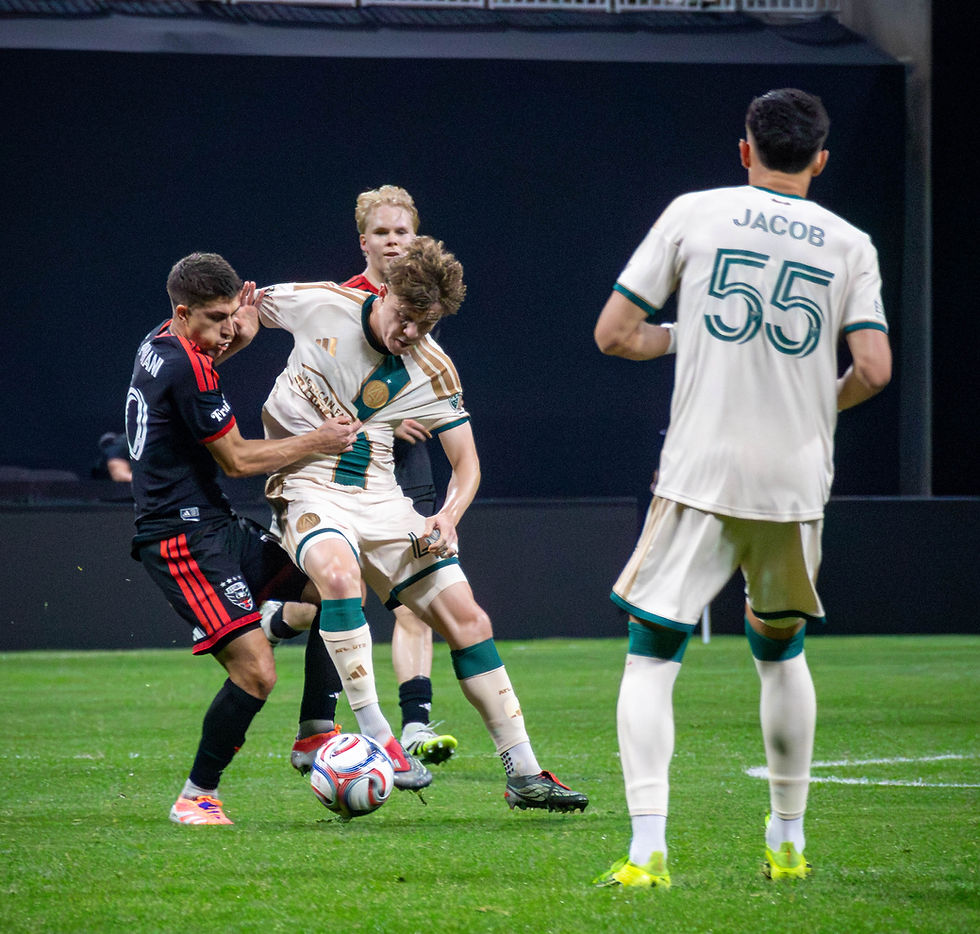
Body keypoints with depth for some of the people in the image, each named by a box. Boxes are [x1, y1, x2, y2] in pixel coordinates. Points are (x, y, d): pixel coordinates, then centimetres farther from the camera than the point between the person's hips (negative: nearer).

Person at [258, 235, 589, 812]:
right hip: (309, 489, -4)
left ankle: (524, 774, 3)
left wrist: (448, 516, -15)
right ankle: (377, 740, -34)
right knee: (338, 574, -37)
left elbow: (466, 462, 3)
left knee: (467, 618, -4)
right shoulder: (320, 306, -8)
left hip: (381, 502, 4)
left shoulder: (433, 371, -2)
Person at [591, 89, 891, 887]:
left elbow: (614, 334, 0)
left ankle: (648, 848, -16)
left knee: (651, 655, 1)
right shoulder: (849, 245, 4)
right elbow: (873, 370, -5)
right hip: (797, 478, 2)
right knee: (780, 651, 22)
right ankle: (788, 842, 27)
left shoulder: (694, 215, 0)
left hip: (701, 475, -2)